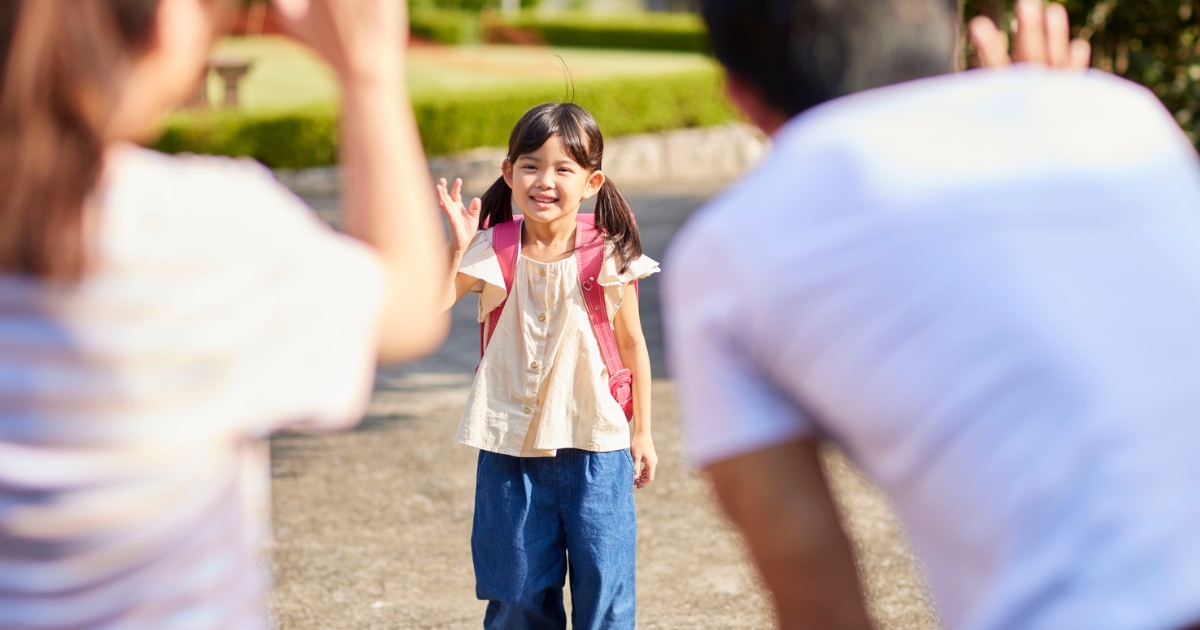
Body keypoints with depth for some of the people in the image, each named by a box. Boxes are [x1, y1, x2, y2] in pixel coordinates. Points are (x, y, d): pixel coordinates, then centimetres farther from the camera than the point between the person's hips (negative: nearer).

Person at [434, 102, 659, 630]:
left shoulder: (607, 255, -8)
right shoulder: (494, 251, -7)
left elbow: (632, 343, 3)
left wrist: (642, 432, 7)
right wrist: (454, 249, -31)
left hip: (594, 445, -1)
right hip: (511, 446, 1)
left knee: (604, 584, 3)